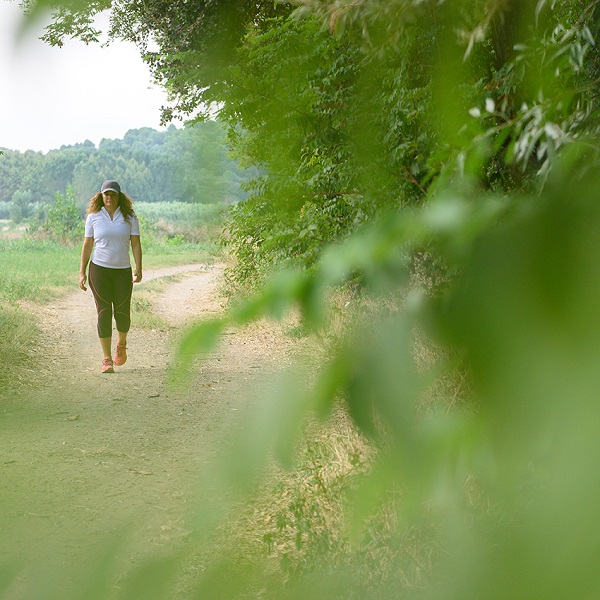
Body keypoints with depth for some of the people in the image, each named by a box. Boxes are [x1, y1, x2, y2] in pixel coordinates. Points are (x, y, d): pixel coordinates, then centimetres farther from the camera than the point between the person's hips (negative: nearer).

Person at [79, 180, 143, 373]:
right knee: (104, 313, -7)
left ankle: (121, 344, 33)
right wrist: (82, 272, 2)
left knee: (122, 314, 1)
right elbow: (87, 246, 7)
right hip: (99, 270, -1)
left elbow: (136, 244, 0)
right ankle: (107, 359, -3)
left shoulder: (129, 217, 3)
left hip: (123, 271, 1)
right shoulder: (93, 217, 3)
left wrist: (138, 269, -11)